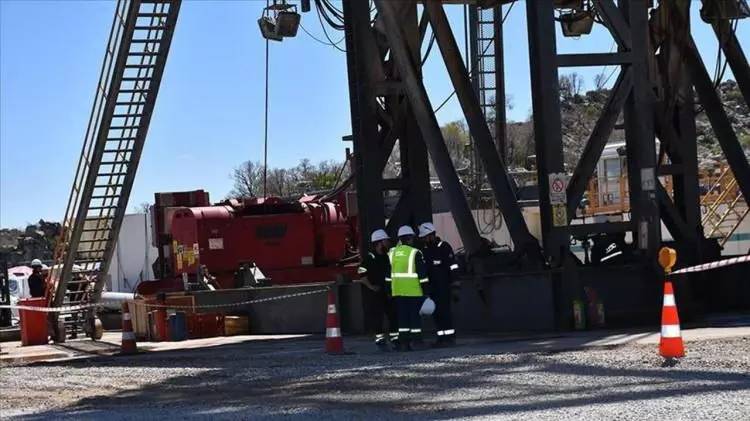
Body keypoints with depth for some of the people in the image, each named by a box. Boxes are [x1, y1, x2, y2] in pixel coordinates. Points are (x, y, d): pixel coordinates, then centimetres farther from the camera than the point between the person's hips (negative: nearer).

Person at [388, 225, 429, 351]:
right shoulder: (415, 253, -8)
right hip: (413, 290, -5)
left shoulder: (392, 253, 9)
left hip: (397, 290, 5)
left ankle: (403, 342, 5)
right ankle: (416, 341, 2)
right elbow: (422, 273, -9)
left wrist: (388, 289, 19)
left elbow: (388, 273, 13)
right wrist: (426, 289, -3)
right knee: (415, 316, 2)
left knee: (402, 316, 8)